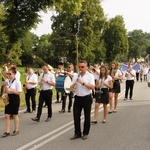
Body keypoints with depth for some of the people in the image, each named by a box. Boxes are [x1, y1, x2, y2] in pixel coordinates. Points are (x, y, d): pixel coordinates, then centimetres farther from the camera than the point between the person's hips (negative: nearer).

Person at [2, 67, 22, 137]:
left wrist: (11, 91, -25)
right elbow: (5, 89, 15)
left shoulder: (17, 81, -13)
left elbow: (19, 92, -14)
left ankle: (16, 130, 24)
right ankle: (7, 131, 10)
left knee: (15, 115, 7)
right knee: (6, 116, 3)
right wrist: (5, 91, -8)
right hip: (8, 98, 6)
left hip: (15, 98, -6)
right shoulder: (7, 81, 5)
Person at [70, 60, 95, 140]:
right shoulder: (76, 76, 8)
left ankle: (85, 133, 20)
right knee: (76, 116, 4)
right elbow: (71, 87, 5)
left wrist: (83, 83, -22)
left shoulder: (90, 76, -3)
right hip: (77, 98, 4)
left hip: (87, 98, -4)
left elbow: (92, 87, -17)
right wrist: (74, 84, -16)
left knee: (87, 116, 6)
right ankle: (77, 133, 17)